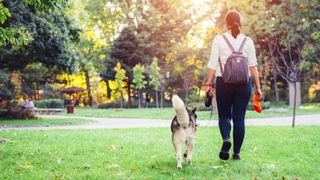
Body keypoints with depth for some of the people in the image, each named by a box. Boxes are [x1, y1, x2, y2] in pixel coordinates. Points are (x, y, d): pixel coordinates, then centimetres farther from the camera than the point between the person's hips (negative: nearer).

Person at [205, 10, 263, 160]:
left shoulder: (218, 39, 1)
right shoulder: (248, 41, 5)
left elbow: (213, 64, -4)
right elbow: (253, 66, 1)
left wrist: (209, 83, -2)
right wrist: (258, 87, 3)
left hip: (224, 83, -1)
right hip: (244, 84, 1)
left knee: (224, 115, 13)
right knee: (239, 118, 8)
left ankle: (226, 139, -14)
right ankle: (236, 152, 9)